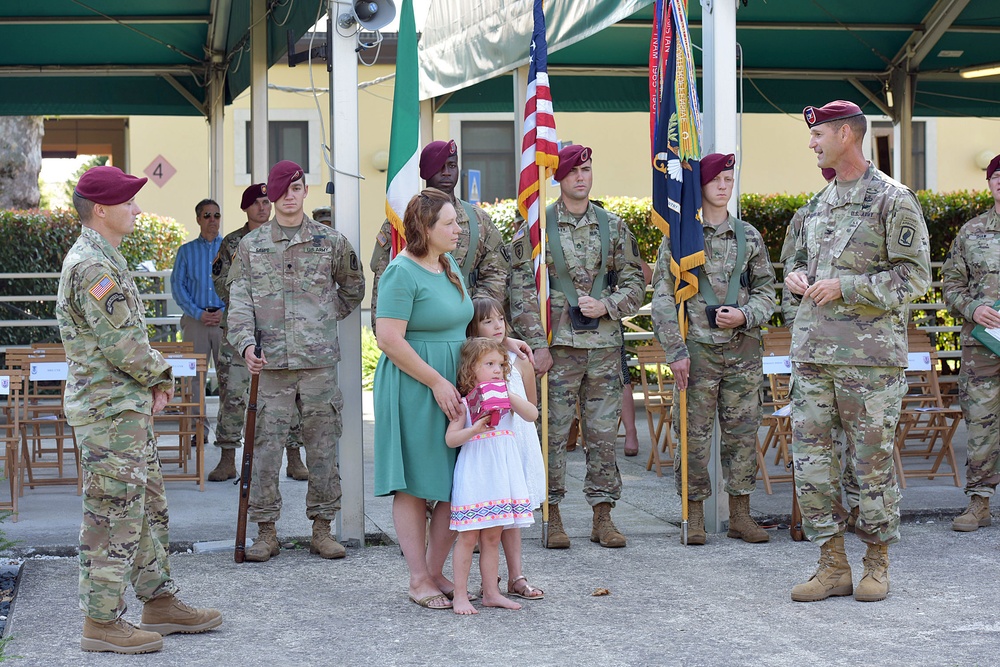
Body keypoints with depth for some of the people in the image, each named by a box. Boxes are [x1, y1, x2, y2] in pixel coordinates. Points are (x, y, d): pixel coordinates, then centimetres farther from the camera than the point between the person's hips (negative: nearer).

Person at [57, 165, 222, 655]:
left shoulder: (104, 259, 15)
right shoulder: (92, 266, -19)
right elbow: (120, 344, -21)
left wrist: (154, 380, 7)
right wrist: (160, 376, -5)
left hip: (130, 406, 11)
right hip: (108, 411, -11)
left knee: (149, 508, 16)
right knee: (113, 515, -4)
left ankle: (159, 601, 25)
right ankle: (102, 621, 3)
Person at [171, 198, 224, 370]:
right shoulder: (186, 251, 12)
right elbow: (177, 285, 5)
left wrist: (224, 311, -9)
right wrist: (198, 313, -7)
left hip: (225, 319, 0)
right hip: (195, 321, 1)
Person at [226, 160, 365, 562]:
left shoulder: (330, 241, 8)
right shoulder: (251, 245, 8)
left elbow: (353, 289, 22)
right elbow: (240, 301, 1)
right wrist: (246, 344, -13)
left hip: (320, 361, 0)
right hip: (271, 363, 0)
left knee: (323, 447, 5)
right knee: (266, 448, -1)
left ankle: (322, 528, 15)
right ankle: (266, 532, 9)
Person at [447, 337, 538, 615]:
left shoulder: (506, 396, 9)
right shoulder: (465, 402, -5)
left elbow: (532, 415, -5)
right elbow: (450, 438, -10)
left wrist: (509, 396, -15)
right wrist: (474, 430, -26)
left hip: (502, 474, 5)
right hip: (474, 474, -5)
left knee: (492, 537, 11)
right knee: (468, 537, -4)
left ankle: (491, 592, 17)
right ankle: (460, 595, 2)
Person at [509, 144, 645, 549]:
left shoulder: (614, 227, 10)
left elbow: (635, 282, 12)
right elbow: (522, 289, -4)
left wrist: (607, 306, -8)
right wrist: (537, 344, -11)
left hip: (605, 345, 3)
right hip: (557, 347, -3)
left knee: (603, 433, 5)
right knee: (553, 432, 0)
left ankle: (603, 515, 13)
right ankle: (552, 516, 9)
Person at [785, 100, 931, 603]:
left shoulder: (893, 200, -4)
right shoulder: (819, 203, 16)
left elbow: (914, 276, -9)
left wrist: (845, 286, -15)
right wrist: (796, 276, 6)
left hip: (870, 354, -6)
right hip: (811, 352, 7)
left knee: (873, 461, 1)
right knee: (810, 459, 3)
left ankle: (877, 563, 15)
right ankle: (833, 565, 12)